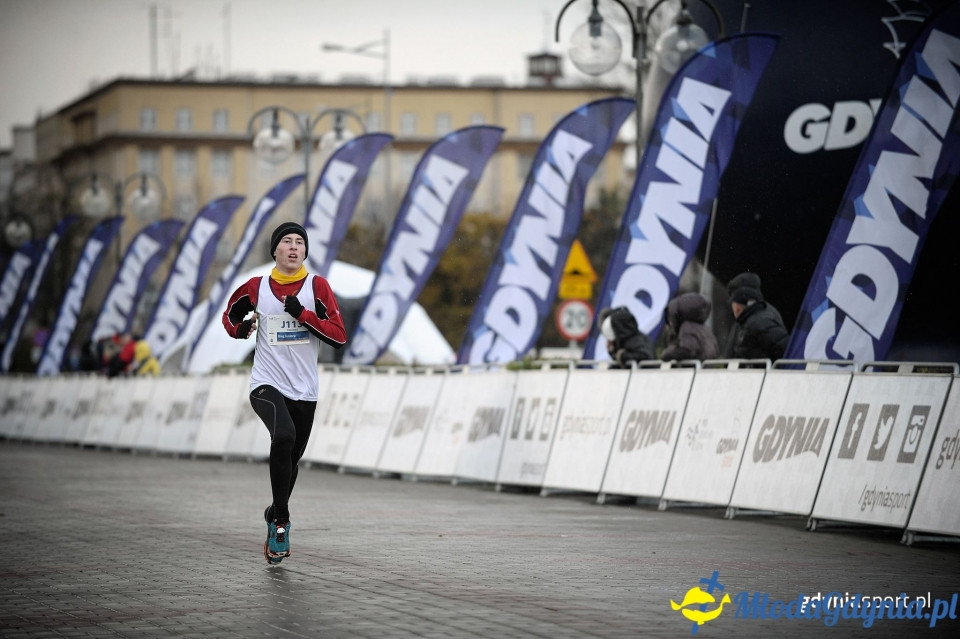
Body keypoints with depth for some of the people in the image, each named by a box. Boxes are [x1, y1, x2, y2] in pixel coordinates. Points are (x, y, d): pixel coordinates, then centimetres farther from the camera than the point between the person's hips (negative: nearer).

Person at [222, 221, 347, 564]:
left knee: (290, 459, 13)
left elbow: (340, 336, -8)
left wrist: (303, 314, -20)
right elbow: (230, 314, 20)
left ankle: (275, 515, 42)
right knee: (284, 435, -30)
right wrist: (238, 329, -3)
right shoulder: (257, 287, 1)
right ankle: (281, 522, -22)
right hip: (267, 385, -2)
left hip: (305, 391, 2)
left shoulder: (317, 286, -2)